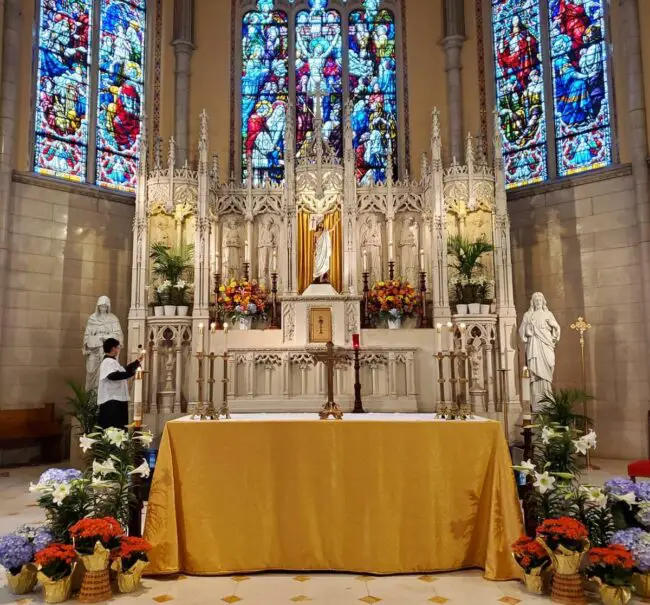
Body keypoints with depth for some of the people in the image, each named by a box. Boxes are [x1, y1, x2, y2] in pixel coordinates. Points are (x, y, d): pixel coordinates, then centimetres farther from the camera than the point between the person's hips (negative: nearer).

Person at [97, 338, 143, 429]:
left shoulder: (112, 361, 19)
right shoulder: (108, 362, -14)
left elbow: (124, 370, 35)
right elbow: (113, 375, -33)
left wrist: (137, 361, 35)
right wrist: (131, 373, -29)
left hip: (117, 400, 11)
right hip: (111, 401, -11)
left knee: (118, 428, 12)